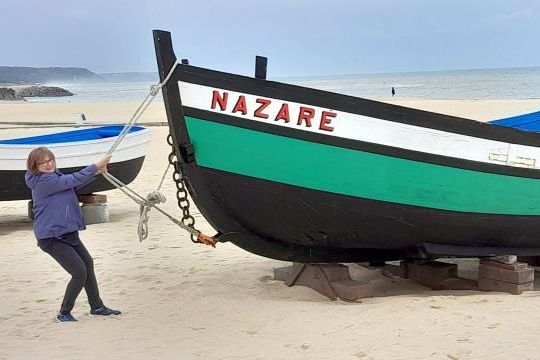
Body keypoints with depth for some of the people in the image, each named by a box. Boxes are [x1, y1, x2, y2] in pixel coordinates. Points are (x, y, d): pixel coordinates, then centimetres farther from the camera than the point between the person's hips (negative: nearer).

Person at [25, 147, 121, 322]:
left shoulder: (53, 177, 10)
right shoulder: (43, 182, -20)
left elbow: (74, 183, 16)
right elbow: (74, 180, -22)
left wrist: (96, 172, 1)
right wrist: (97, 165, -14)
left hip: (67, 233, 11)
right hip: (52, 237, -11)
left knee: (88, 264, 18)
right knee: (80, 272, -13)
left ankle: (96, 306, 32)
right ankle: (64, 313, 5)